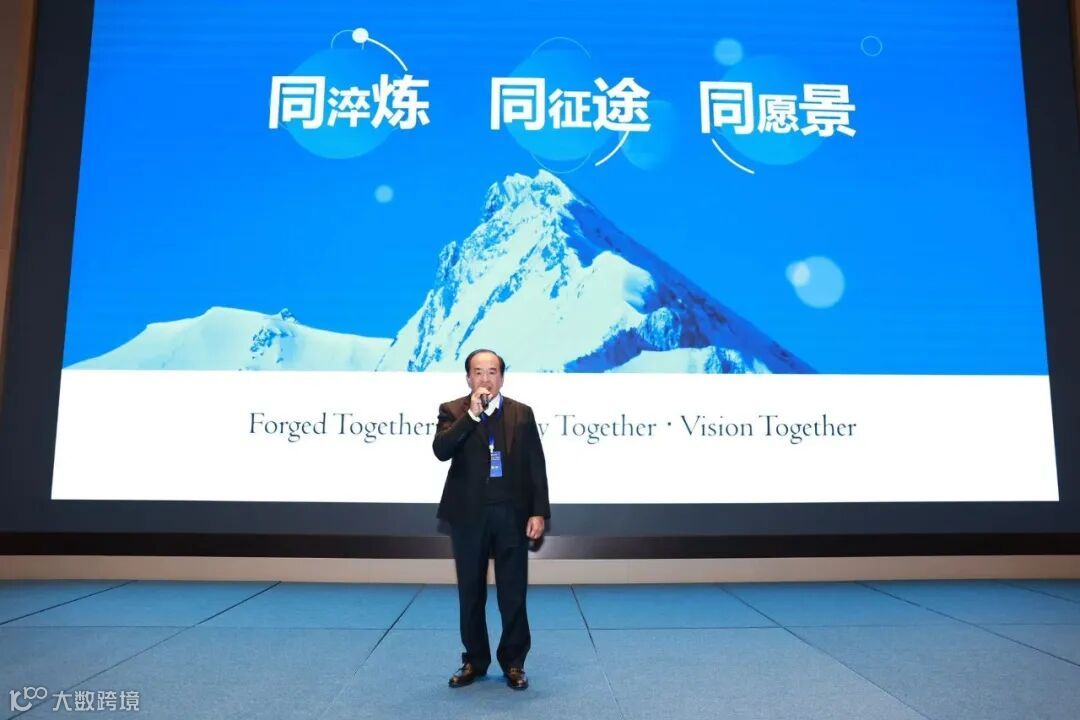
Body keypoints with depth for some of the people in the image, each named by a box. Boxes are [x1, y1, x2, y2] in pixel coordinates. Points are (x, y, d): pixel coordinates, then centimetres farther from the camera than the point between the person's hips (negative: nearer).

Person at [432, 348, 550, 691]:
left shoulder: (522, 413, 4)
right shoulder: (452, 411, 2)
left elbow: (536, 466, 2)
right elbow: (441, 450, -17)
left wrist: (539, 512, -6)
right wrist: (472, 414, -20)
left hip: (512, 514, 0)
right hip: (468, 515, 0)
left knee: (513, 593, 6)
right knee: (471, 594, 11)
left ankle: (513, 662, 21)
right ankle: (474, 660, 26)